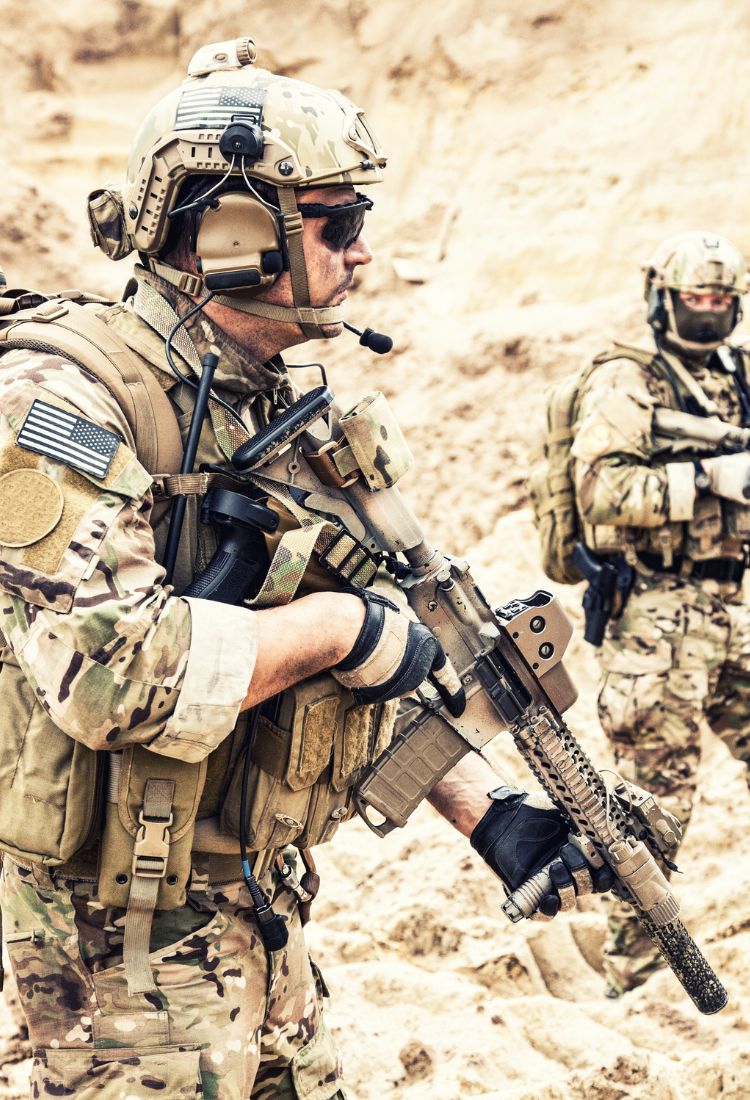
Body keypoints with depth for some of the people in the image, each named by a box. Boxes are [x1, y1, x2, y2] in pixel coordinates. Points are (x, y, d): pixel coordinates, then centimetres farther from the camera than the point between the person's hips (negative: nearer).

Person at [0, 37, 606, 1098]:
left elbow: (379, 666, 13)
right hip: (129, 941, -8)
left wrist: (491, 810, 4)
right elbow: (111, 667, -33)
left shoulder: (273, 409, 8)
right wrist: (337, 625, -21)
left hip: (261, 913, 8)